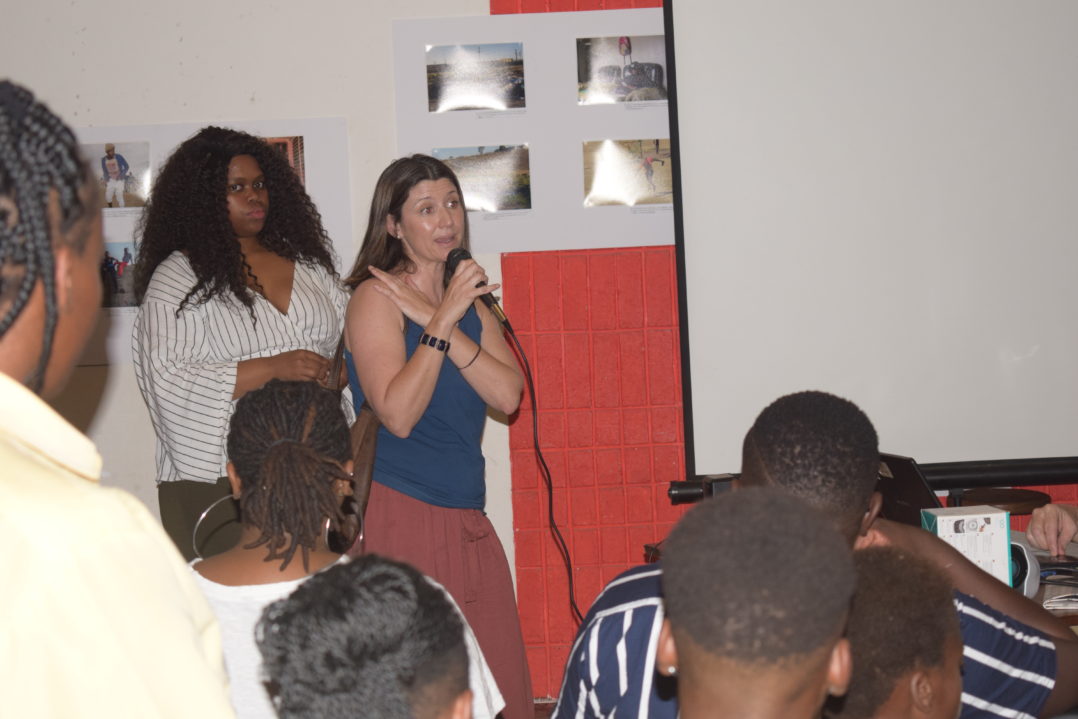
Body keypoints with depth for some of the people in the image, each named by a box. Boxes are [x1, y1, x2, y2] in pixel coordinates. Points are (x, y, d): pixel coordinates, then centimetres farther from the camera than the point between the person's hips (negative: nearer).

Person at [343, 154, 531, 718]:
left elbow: (508, 395, -2)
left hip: (466, 522, 7)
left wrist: (439, 319, -10)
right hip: (399, 517, -6)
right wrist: (442, 319, -17)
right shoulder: (375, 297, -6)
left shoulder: (469, 299, 15)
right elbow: (398, 414, -17)